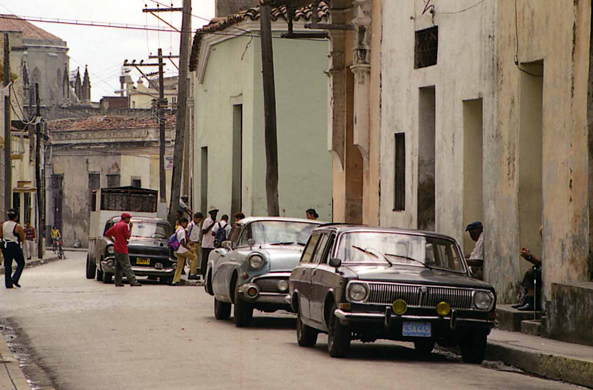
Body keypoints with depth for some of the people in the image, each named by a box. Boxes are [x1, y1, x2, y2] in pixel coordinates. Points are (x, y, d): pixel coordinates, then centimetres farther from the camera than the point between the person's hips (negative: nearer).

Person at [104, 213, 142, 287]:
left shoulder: (116, 225, 14)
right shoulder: (124, 225, -11)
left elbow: (107, 234, 16)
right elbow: (128, 237, -10)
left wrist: (114, 241, 15)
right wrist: (130, 227, -3)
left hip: (116, 248, 9)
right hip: (122, 249, -9)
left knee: (118, 266, 10)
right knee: (127, 267, -11)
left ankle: (118, 282, 9)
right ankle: (133, 282, -13)